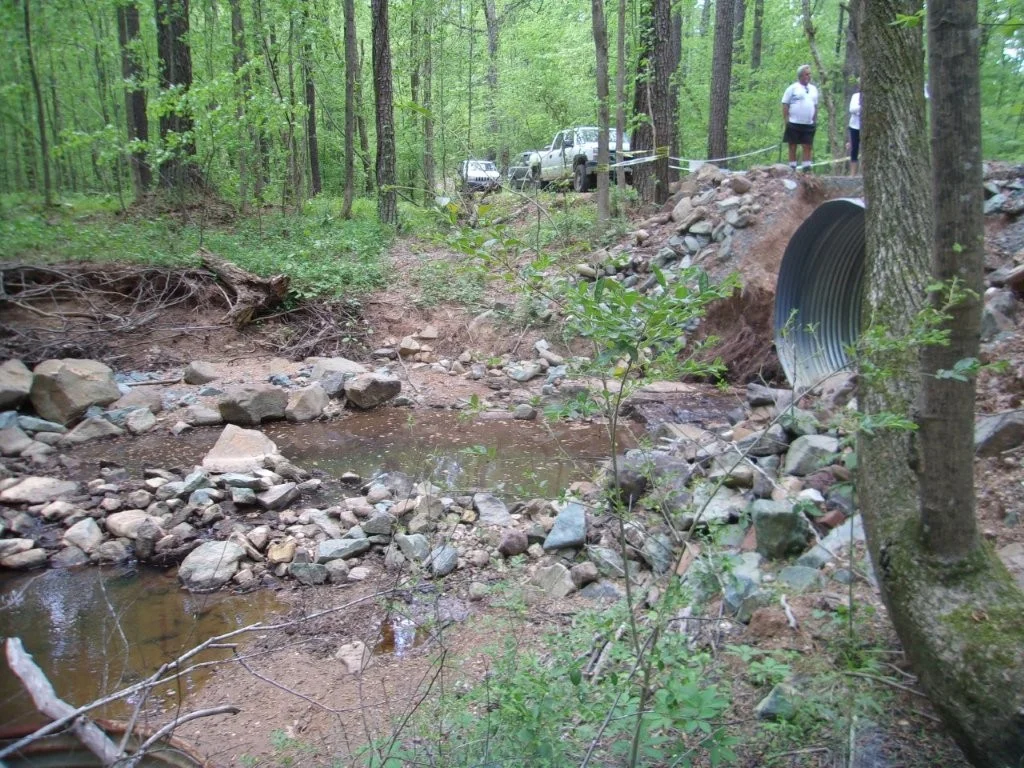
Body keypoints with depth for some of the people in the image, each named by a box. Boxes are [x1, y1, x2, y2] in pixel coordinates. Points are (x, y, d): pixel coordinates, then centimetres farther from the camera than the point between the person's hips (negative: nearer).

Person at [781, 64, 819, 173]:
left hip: (808, 124, 4)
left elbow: (815, 106, 20)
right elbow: (785, 105, -4)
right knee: (792, 147, 1)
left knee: (807, 147, 1)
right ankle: (792, 169, 5)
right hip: (794, 123, -4)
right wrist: (786, 121, -10)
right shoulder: (792, 88, -2)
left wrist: (815, 120, 12)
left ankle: (806, 168, 4)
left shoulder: (813, 89, 14)